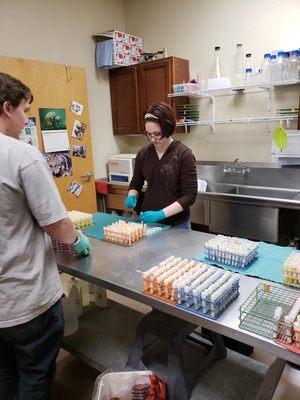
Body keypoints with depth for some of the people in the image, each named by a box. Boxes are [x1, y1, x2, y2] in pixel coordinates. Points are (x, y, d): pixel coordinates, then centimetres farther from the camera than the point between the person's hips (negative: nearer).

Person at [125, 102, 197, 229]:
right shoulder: (143, 153, -1)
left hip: (177, 224, -3)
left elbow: (190, 195, -16)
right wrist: (132, 196, -8)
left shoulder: (184, 154, -14)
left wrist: (161, 213, -24)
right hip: (148, 221, 4)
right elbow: (135, 184, 12)